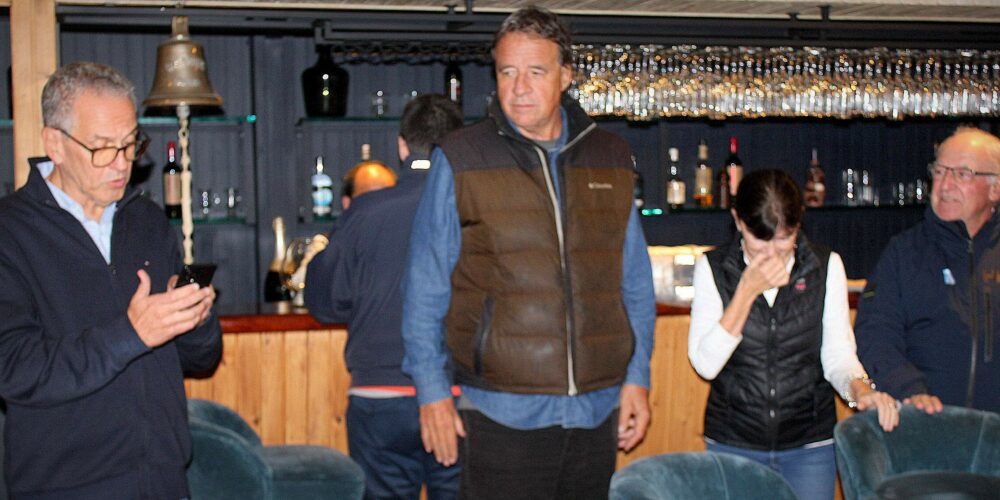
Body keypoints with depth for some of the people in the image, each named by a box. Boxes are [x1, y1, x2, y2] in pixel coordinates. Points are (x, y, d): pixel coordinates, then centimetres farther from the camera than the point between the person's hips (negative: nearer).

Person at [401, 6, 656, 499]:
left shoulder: (609, 158, 8)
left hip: (598, 411, 4)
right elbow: (425, 288, 0)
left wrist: (637, 376, 7)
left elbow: (635, 284, 12)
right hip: (502, 414, -3)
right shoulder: (460, 159, -2)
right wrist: (431, 390, -3)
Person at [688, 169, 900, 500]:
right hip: (733, 444, -1)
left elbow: (837, 354, -2)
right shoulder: (713, 267, -5)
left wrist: (860, 388, -23)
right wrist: (747, 290, -19)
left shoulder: (826, 266, -1)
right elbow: (705, 364, -13)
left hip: (811, 444, 1)